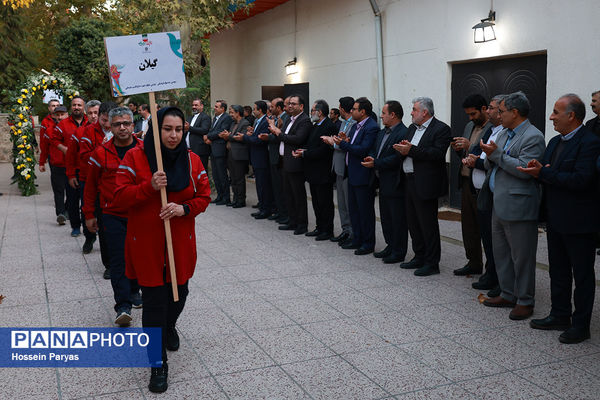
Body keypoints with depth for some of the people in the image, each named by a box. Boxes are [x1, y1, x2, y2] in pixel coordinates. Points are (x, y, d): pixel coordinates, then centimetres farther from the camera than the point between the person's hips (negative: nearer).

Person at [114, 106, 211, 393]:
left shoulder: (192, 160, 2)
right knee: (153, 301, -1)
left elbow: (204, 196, 4)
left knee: (178, 293, 14)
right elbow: (121, 197, -9)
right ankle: (158, 364, 11)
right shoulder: (135, 157, -6)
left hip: (181, 242, 3)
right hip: (146, 243, -3)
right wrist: (150, 187, -24)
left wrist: (185, 208, -16)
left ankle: (169, 326, 50)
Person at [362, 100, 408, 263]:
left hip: (395, 184, -10)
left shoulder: (403, 133, -17)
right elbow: (374, 150, 20)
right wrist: (371, 158, -3)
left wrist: (375, 164, -19)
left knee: (398, 219, 0)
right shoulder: (382, 133, 15)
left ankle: (399, 252, 9)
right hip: (383, 183, 10)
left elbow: (397, 158, -23)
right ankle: (390, 246, 29)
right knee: (386, 217, 17)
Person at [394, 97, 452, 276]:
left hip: (425, 185, -9)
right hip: (410, 182, 9)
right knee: (413, 222, 15)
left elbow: (438, 154, -22)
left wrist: (412, 150, -25)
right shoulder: (412, 128, 16)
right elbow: (406, 151, 15)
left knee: (428, 224, -2)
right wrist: (403, 150, -9)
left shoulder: (441, 129, -10)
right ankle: (419, 257, 28)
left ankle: (432, 263, 7)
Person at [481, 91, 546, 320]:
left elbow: (525, 170, -24)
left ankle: (525, 301, 13)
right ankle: (508, 295, 30)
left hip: (518, 207, -10)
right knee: (501, 253, 17)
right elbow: (490, 166, 17)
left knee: (522, 256, 1)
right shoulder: (504, 134, 16)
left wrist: (497, 154, -20)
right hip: (499, 205, 10)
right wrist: (489, 156, -5)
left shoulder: (533, 137, -13)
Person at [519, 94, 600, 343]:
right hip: (556, 220, 9)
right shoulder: (555, 142, 12)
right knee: (558, 272, 18)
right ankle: (559, 316, 31)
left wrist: (544, 172, -22)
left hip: (578, 222, -9)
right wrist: (538, 170, -11)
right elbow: (545, 173, 12)